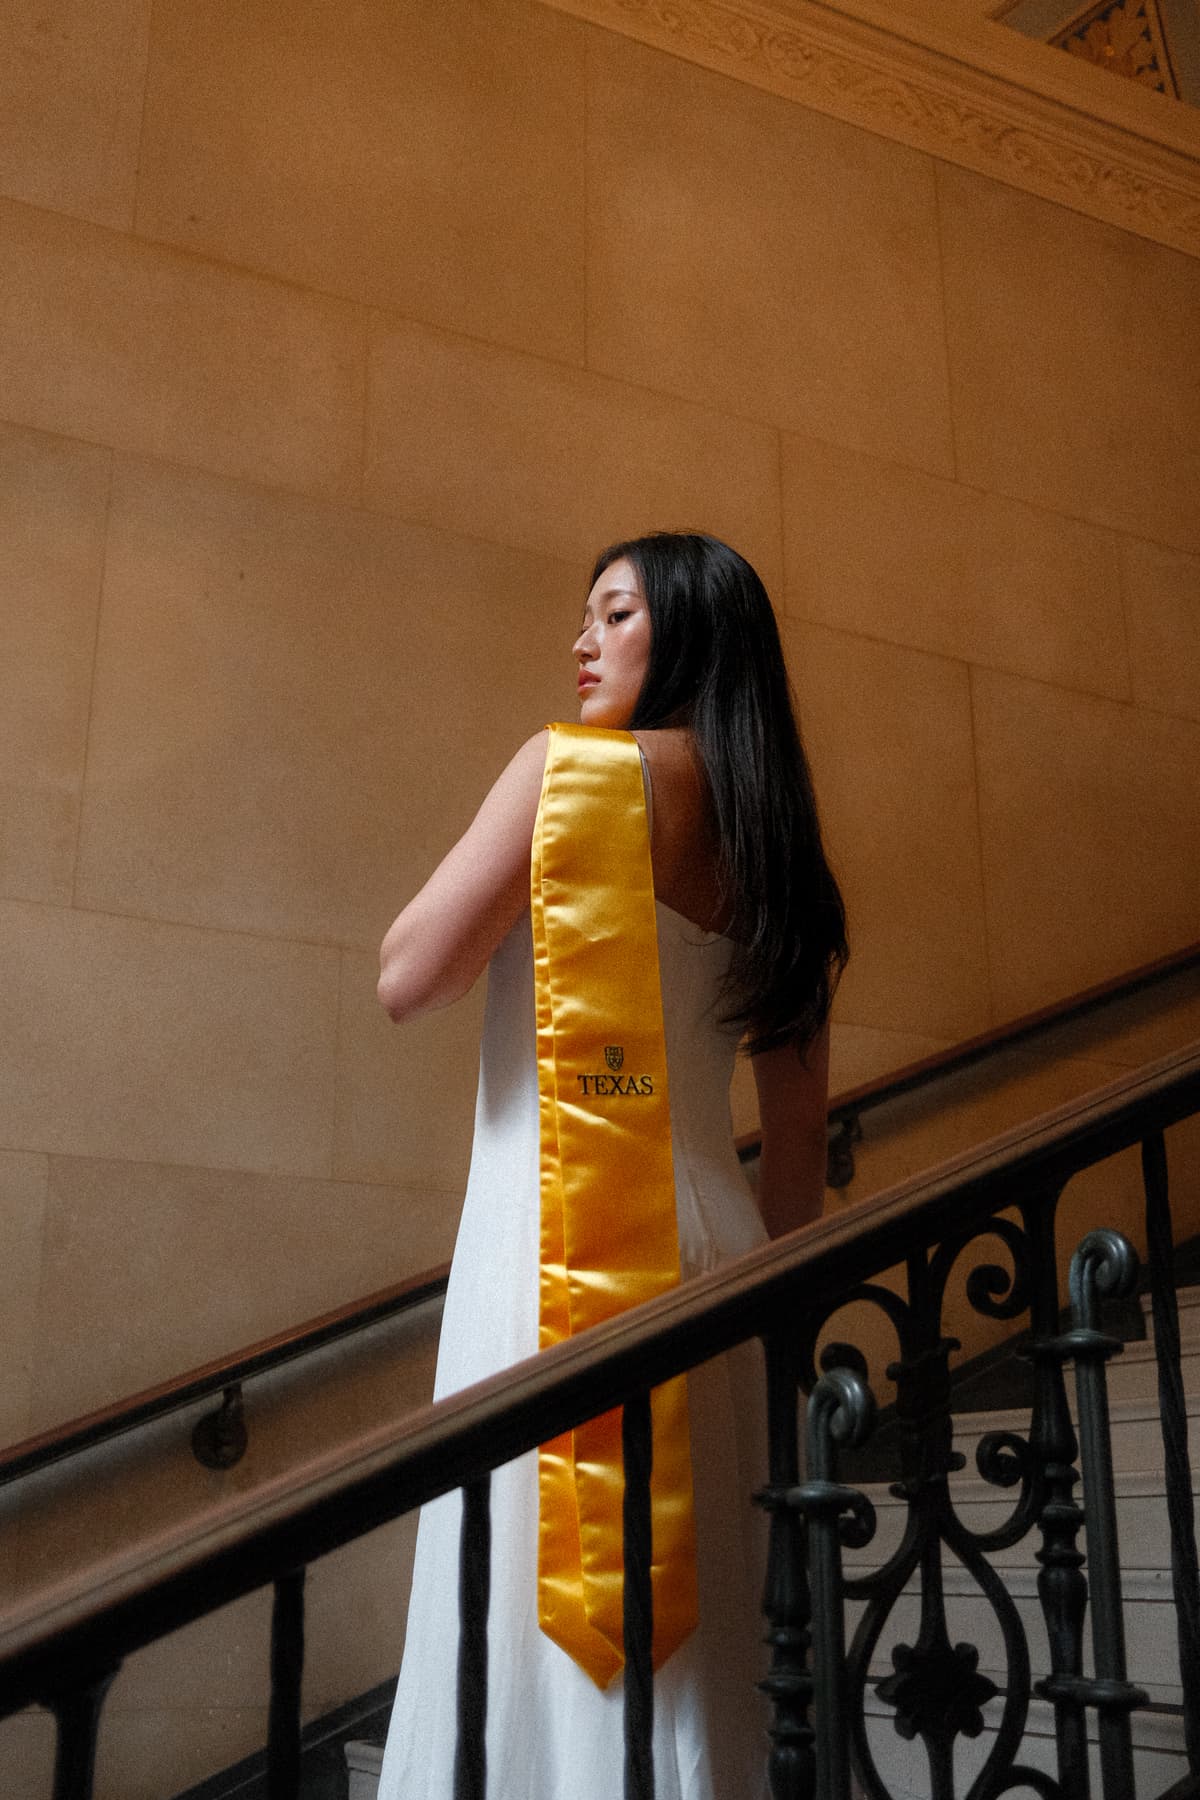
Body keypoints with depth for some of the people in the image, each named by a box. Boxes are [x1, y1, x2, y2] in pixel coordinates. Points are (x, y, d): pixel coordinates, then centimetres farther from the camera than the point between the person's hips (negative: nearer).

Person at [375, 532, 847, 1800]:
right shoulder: (770, 837, 16)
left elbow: (409, 975, -7)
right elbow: (798, 1135, 16)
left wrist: (514, 853, 8)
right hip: (707, 1234, 8)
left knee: (559, 1598, -3)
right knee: (692, 1618, 12)